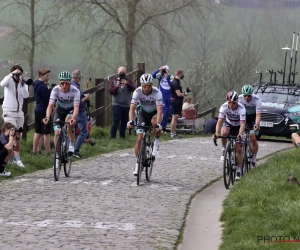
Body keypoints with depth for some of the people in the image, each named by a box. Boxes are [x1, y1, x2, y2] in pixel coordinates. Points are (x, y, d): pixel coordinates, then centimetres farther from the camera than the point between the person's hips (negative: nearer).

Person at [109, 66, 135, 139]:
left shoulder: (128, 81, 8)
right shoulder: (114, 81, 5)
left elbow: (132, 89, -9)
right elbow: (111, 92, -5)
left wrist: (126, 84, -25)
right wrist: (116, 87, -22)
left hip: (126, 105, 2)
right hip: (116, 104, -2)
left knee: (124, 122, 7)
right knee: (116, 121, -11)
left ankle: (122, 136, 17)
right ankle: (112, 136, -9)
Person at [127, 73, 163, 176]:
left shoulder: (157, 92, -30)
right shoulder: (137, 92, -24)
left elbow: (159, 110, -38)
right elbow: (132, 107, -30)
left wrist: (158, 124, -52)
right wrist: (130, 121, -47)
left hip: (155, 113, -2)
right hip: (143, 113, 2)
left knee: (154, 122, -39)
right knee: (139, 138, -9)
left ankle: (157, 142, -13)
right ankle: (137, 163, 2)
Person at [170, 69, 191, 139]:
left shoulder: (177, 82, 15)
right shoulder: (175, 82, -17)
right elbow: (178, 94, -21)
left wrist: (186, 91, 8)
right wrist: (185, 93, -5)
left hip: (178, 102, 11)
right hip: (175, 101, -11)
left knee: (175, 117, 12)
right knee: (175, 117, -8)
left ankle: (174, 133, 16)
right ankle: (172, 134, -7)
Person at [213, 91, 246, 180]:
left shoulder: (241, 108, -32)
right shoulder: (224, 107, -27)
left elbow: (242, 123, -39)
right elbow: (220, 121, -32)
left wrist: (240, 134, -57)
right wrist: (216, 133, -48)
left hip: (238, 127, -1)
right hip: (228, 124, 1)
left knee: (238, 148, -10)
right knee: (223, 132, -35)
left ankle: (239, 170, 2)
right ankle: (224, 151, -12)